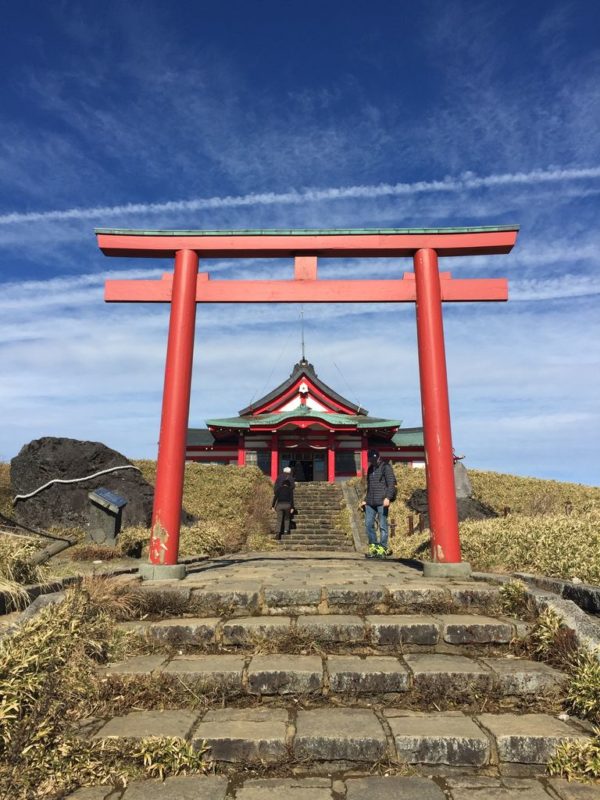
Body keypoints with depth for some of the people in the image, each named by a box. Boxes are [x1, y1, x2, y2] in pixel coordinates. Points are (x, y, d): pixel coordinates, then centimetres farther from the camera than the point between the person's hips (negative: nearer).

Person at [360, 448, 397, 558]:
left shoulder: (385, 467, -1)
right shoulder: (370, 469, 20)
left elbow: (391, 484, -8)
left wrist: (388, 497, -18)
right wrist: (365, 500, 22)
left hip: (382, 502, -6)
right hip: (370, 502, 7)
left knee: (382, 525, -3)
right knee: (368, 524, 3)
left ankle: (383, 548, 4)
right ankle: (373, 546, 13)